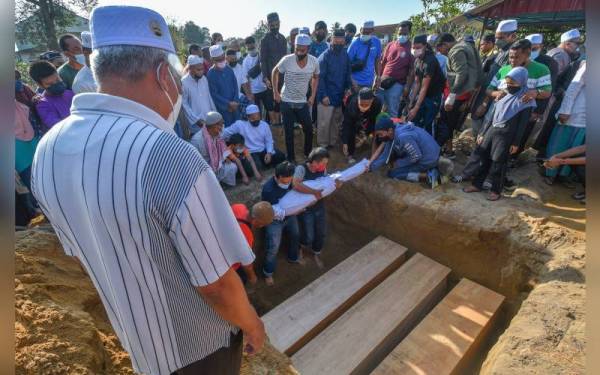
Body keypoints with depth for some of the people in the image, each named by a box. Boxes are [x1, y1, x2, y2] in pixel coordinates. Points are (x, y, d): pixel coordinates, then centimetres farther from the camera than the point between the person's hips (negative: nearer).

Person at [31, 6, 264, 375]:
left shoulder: (48, 150, -12)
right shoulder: (171, 156, -38)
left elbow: (82, 250, 1)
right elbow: (217, 285, -29)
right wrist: (252, 324, -8)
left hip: (136, 335, 5)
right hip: (200, 340, -5)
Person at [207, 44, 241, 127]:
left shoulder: (229, 69, 2)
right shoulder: (211, 74, -11)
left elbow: (235, 86, 5)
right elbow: (214, 94, -11)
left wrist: (235, 101, -8)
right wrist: (228, 104, -15)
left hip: (234, 105, 4)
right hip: (223, 108, -4)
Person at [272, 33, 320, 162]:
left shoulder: (314, 61, -10)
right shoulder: (287, 60, -17)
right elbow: (275, 72, 0)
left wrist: (313, 96, 3)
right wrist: (275, 92, -4)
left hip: (303, 102, 3)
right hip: (287, 102, -2)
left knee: (309, 129, 7)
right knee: (289, 132, 4)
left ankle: (308, 154, 30)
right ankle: (291, 158, 19)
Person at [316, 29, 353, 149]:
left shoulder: (345, 55, 4)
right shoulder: (324, 56, -12)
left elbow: (348, 73, 13)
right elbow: (320, 77, -13)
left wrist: (348, 87, 1)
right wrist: (323, 95, -17)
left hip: (340, 95, 6)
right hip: (327, 95, -6)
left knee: (337, 121, 15)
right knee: (324, 122, 0)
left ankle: (333, 142, 29)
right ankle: (322, 145, 14)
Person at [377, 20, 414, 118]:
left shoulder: (411, 49, -1)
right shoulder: (390, 45, 10)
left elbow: (412, 71, -5)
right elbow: (382, 63, 14)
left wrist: (407, 87, -13)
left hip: (397, 84, -4)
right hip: (383, 82, 4)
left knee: (392, 111, 1)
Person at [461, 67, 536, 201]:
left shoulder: (525, 102, -7)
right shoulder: (503, 96, 10)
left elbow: (522, 124, -8)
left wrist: (515, 143, -10)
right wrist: (483, 133, 13)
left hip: (505, 136, -6)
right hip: (491, 131, 6)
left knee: (498, 164, 0)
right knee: (482, 158, 8)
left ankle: (496, 190, 14)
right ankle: (477, 184, 21)